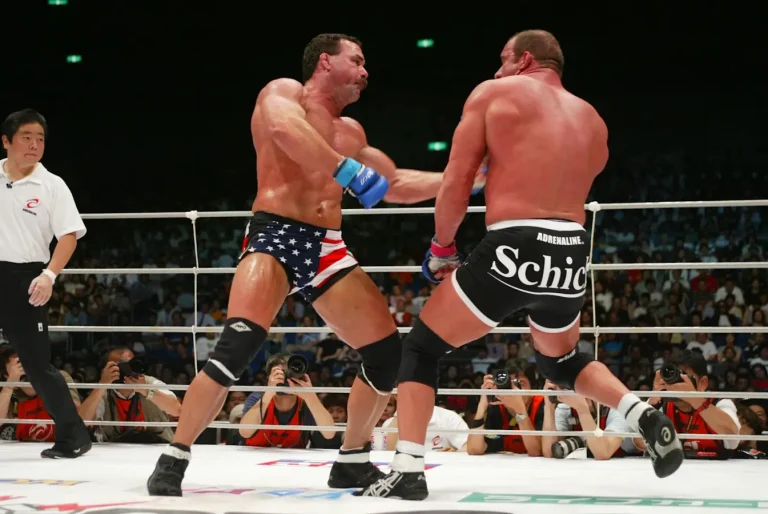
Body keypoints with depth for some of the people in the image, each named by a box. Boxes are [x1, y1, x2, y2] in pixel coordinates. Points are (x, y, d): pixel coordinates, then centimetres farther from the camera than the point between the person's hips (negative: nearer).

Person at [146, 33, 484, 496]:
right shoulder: (283, 93, 2)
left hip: (327, 249, 7)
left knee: (388, 351, 3)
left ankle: (353, 461, 20)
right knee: (239, 344, -27)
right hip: (276, 236, -7)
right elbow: (285, 130, -22)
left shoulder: (349, 131, 23)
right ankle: (175, 458, -15)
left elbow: (395, 184, 30)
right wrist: (348, 169, -28)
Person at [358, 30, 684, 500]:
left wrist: (442, 248, 16)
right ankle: (645, 417, 9)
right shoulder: (592, 120, 19)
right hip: (572, 257, 5)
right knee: (562, 361, 32)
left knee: (421, 348, 11)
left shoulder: (493, 94, 5)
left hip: (515, 251, -5)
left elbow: (455, 185, 3)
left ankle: (408, 471, 0)